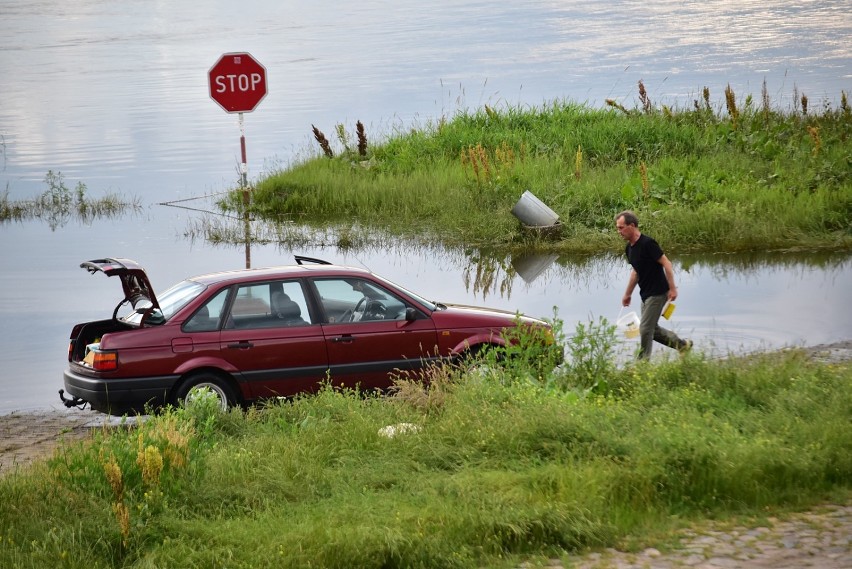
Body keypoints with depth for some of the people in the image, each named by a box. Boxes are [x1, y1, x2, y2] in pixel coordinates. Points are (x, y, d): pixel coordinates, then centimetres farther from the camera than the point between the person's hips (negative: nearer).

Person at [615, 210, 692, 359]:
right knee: (652, 329, 15)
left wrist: (672, 288, -21)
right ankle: (682, 345, 30)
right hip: (646, 294, 9)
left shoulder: (647, 243, -20)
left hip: (657, 293, -9)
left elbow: (666, 263, -20)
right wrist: (628, 294, 25)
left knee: (645, 329, -7)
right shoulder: (629, 248, 7)